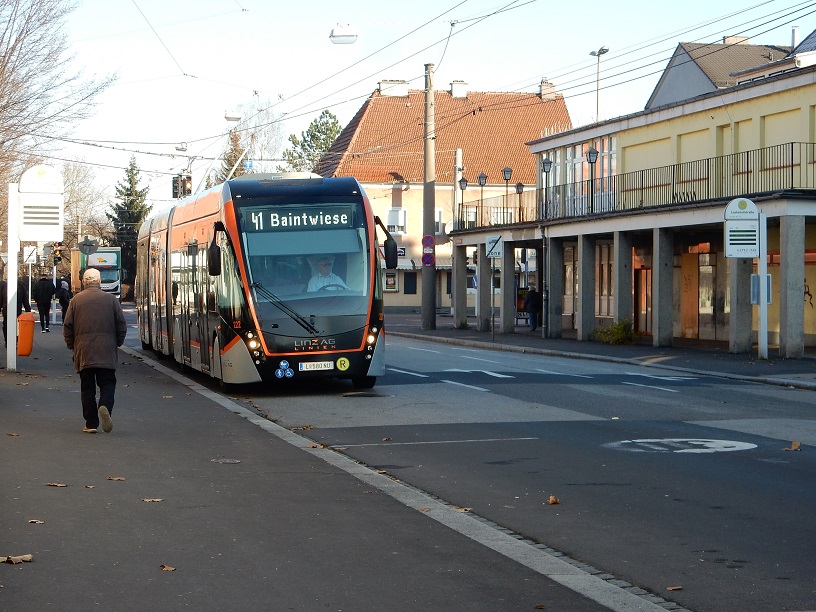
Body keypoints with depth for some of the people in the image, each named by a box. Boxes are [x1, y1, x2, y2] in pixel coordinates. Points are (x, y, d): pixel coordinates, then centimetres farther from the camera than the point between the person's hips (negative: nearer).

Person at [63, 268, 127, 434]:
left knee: (87, 387, 7)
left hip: (83, 352, 1)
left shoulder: (76, 300, 0)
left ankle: (91, 423, 5)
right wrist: (117, 343, 16)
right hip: (106, 352, -1)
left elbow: (67, 326, 0)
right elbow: (121, 325, 2)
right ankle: (105, 406, -23)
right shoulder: (111, 299, 1)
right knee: (107, 383, 6)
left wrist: (72, 345, 14)